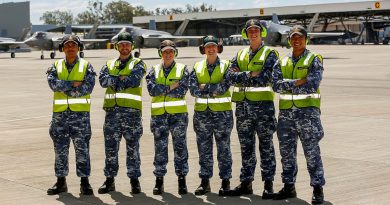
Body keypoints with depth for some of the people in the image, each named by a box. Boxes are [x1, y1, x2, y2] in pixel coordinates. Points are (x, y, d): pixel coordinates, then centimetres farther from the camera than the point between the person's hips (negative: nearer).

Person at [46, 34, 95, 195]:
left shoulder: (86, 66, 3)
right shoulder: (56, 66, 9)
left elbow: (88, 87, -12)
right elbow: (53, 83, -9)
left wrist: (64, 89, -12)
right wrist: (73, 84, -14)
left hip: (80, 113, -2)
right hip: (60, 113, 3)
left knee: (82, 148, 0)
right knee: (60, 149, 8)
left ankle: (84, 182, 6)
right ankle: (61, 182, 17)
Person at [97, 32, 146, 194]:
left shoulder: (138, 64, 6)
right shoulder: (109, 64, 17)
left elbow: (134, 80, -14)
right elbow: (103, 80, -2)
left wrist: (114, 81, -5)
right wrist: (121, 79, -11)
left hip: (131, 110, -3)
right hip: (112, 110, 3)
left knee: (132, 147, 2)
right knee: (110, 146, 6)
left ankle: (134, 180, 9)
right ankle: (110, 180, 14)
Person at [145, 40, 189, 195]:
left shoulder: (182, 69, 5)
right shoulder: (154, 70, 10)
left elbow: (182, 91, -9)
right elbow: (151, 89, -7)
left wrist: (161, 90, -8)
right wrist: (170, 87, -11)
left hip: (178, 114, -1)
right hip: (159, 114, 1)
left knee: (180, 147, 2)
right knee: (160, 148, 4)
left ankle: (182, 179, 9)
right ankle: (159, 180, 11)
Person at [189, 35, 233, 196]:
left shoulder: (226, 66, -1)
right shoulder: (197, 67, 7)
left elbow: (224, 87, -15)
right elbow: (193, 90, -5)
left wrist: (205, 87, -12)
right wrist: (214, 91, -14)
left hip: (222, 113, -3)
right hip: (201, 113, 3)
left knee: (224, 149, 3)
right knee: (204, 149, 7)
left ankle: (225, 182, 10)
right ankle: (205, 182, 15)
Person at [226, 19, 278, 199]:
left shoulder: (269, 54, -1)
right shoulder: (240, 54, 14)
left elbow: (264, 78, -16)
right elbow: (230, 75, -1)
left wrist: (241, 78, -9)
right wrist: (250, 75, -14)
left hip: (263, 104, -5)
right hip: (243, 106, 5)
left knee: (266, 145, 2)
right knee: (246, 146, 10)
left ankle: (268, 184, 7)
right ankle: (246, 182, 17)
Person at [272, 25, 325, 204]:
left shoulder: (314, 60, 0)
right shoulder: (282, 62, 12)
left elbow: (313, 85, -14)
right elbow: (276, 85, -2)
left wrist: (288, 86, -8)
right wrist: (297, 82, -14)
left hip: (307, 110, -5)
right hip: (286, 112, 5)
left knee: (312, 152, -2)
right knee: (286, 151, 10)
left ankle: (318, 189, 4)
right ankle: (289, 186, 22)